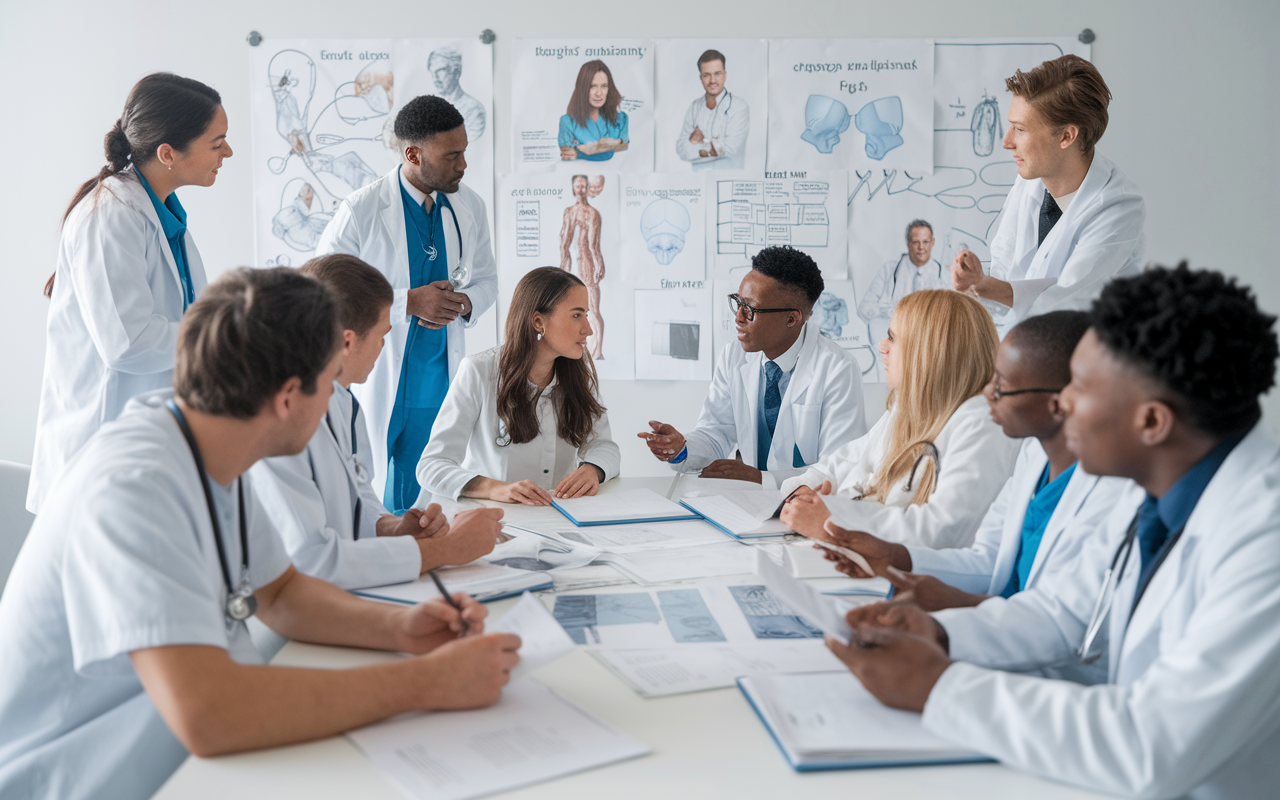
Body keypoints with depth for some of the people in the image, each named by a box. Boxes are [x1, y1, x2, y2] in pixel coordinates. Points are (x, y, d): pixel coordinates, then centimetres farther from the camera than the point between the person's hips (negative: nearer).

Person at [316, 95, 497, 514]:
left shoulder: (470, 206, 4)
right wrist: (408, 303, -20)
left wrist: (464, 304, -7)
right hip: (373, 380, -4)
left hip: (439, 379, 4)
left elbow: (486, 278, 17)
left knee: (408, 500, 11)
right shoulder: (361, 211, -11)